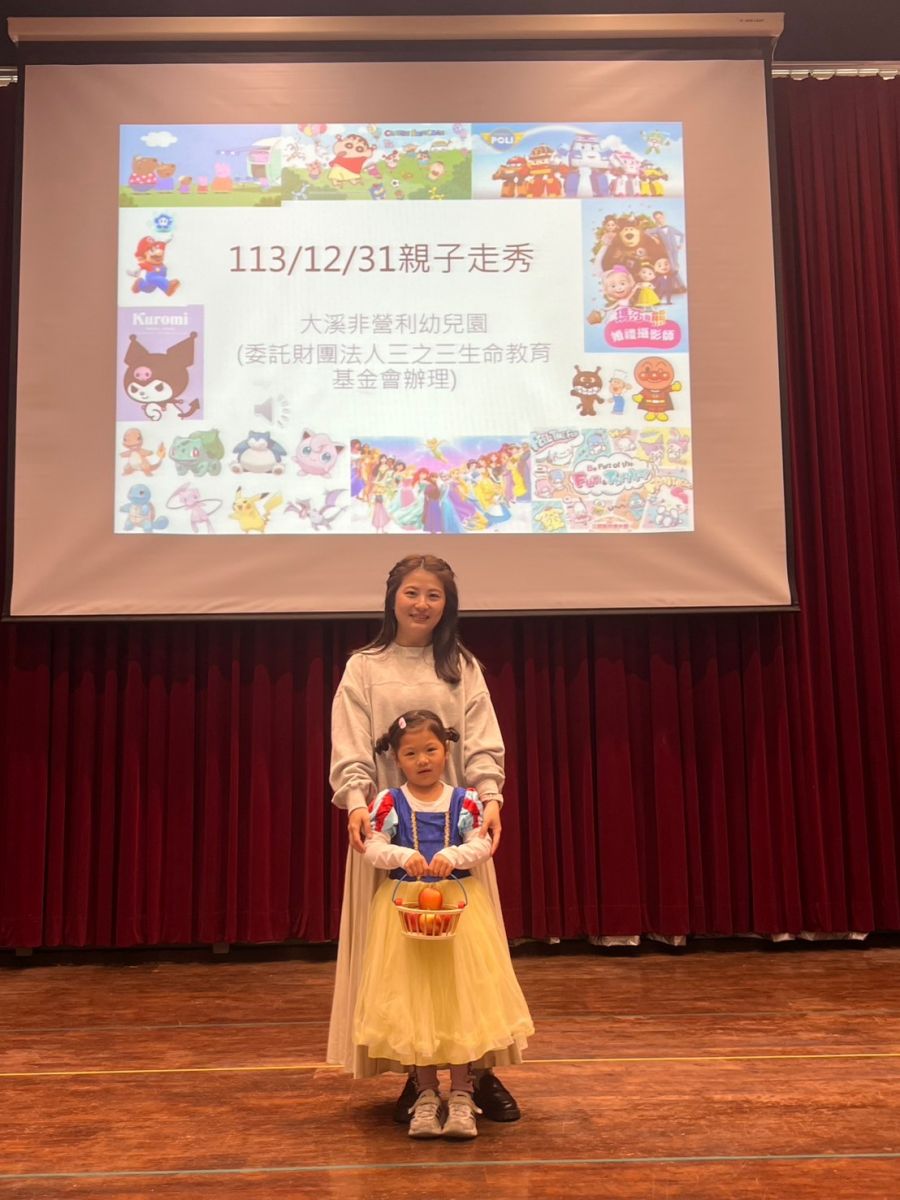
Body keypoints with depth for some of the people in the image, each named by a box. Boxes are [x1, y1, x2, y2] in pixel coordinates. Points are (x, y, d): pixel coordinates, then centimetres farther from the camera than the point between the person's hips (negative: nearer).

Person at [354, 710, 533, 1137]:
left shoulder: (465, 801, 1)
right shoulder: (389, 803, -1)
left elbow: (481, 846, -6)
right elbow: (373, 848, -6)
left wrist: (453, 855, -24)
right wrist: (403, 856, -23)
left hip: (459, 905, 1)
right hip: (404, 906, 0)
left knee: (462, 993, 1)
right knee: (413, 999, 3)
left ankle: (461, 1095, 12)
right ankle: (426, 1095, 16)